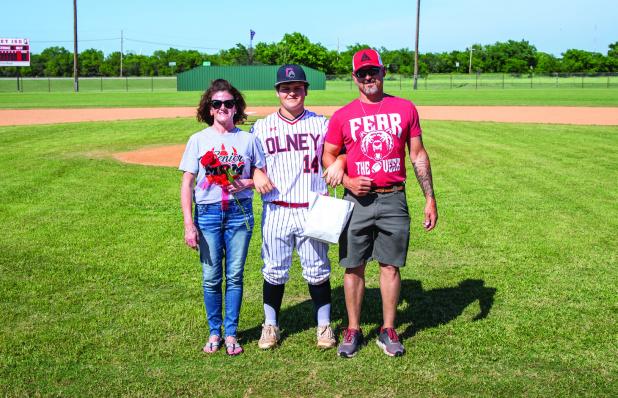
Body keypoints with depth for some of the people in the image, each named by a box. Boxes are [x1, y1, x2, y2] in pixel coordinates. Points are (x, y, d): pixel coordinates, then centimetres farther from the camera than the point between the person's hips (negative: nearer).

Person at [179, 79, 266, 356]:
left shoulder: (248, 140, 5)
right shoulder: (198, 140, 3)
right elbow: (187, 183, 1)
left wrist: (246, 183, -11)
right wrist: (189, 224, -6)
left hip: (239, 212, 0)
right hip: (207, 213, 0)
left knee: (235, 276, 4)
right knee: (211, 278, 4)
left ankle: (231, 333, 16)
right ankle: (214, 332, 19)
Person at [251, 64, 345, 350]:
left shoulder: (321, 123, 5)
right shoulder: (262, 126, 6)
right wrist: (256, 175, -9)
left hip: (312, 210, 0)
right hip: (276, 211, 1)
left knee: (317, 270, 8)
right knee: (274, 271, 8)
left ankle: (324, 325, 22)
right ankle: (270, 326, 23)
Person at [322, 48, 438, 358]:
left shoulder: (405, 109, 5)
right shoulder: (343, 116, 3)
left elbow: (418, 155, 8)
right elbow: (328, 155, 10)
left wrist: (429, 198, 4)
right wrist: (347, 181, -9)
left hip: (393, 200, 0)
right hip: (357, 201, 0)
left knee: (391, 265, 7)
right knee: (354, 267, 6)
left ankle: (388, 330, 20)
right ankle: (353, 330, 20)